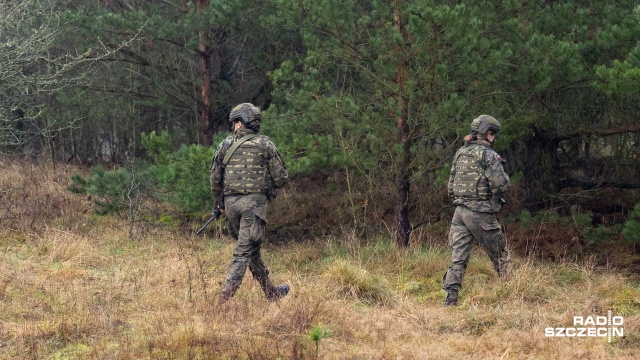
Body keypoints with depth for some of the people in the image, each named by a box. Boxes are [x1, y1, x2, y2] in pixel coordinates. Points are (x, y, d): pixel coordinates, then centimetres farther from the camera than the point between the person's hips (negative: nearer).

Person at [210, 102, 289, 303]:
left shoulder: (225, 145, 6)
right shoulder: (264, 144, 0)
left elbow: (215, 178, 9)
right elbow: (281, 177, 0)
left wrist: (220, 202, 22)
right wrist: (270, 188, 20)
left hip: (231, 203, 4)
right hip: (254, 202, -4)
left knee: (252, 247, 17)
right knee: (245, 251, -5)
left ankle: (270, 291, 26)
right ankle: (226, 297, -14)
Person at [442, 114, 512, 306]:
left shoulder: (460, 153, 13)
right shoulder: (488, 155, -10)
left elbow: (451, 185, 17)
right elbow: (500, 183, -19)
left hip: (460, 211, 6)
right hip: (480, 213, -6)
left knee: (458, 257, 2)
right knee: (498, 253, 9)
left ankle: (450, 299, -5)